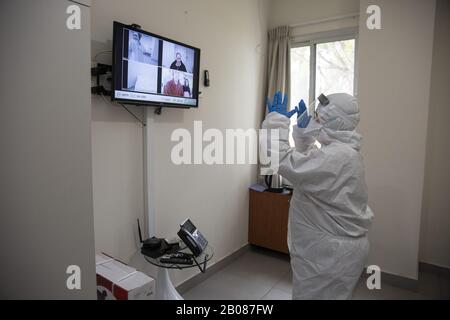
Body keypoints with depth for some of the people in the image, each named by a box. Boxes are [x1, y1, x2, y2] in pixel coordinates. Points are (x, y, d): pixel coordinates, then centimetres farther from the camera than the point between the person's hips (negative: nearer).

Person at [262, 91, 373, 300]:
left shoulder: (336, 157, -28)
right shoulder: (342, 151, 7)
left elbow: (286, 163, -34)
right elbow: (308, 159, 22)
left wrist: (276, 120, -24)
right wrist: (302, 130, 11)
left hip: (331, 253, -10)